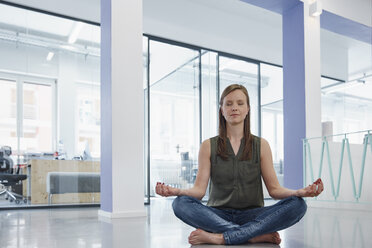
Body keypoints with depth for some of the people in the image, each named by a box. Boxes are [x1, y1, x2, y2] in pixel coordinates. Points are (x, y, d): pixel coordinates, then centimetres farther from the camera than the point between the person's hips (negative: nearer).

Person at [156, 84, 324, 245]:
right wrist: (177, 191, -23)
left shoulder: (261, 145, 9)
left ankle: (220, 237, -29)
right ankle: (259, 235, -28)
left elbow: (274, 189, 3)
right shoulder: (208, 146, 7)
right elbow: (199, 189, -1)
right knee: (181, 204, -30)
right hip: (218, 214, 0)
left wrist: (300, 192, -19)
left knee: (297, 205, -26)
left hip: (252, 215, 1)